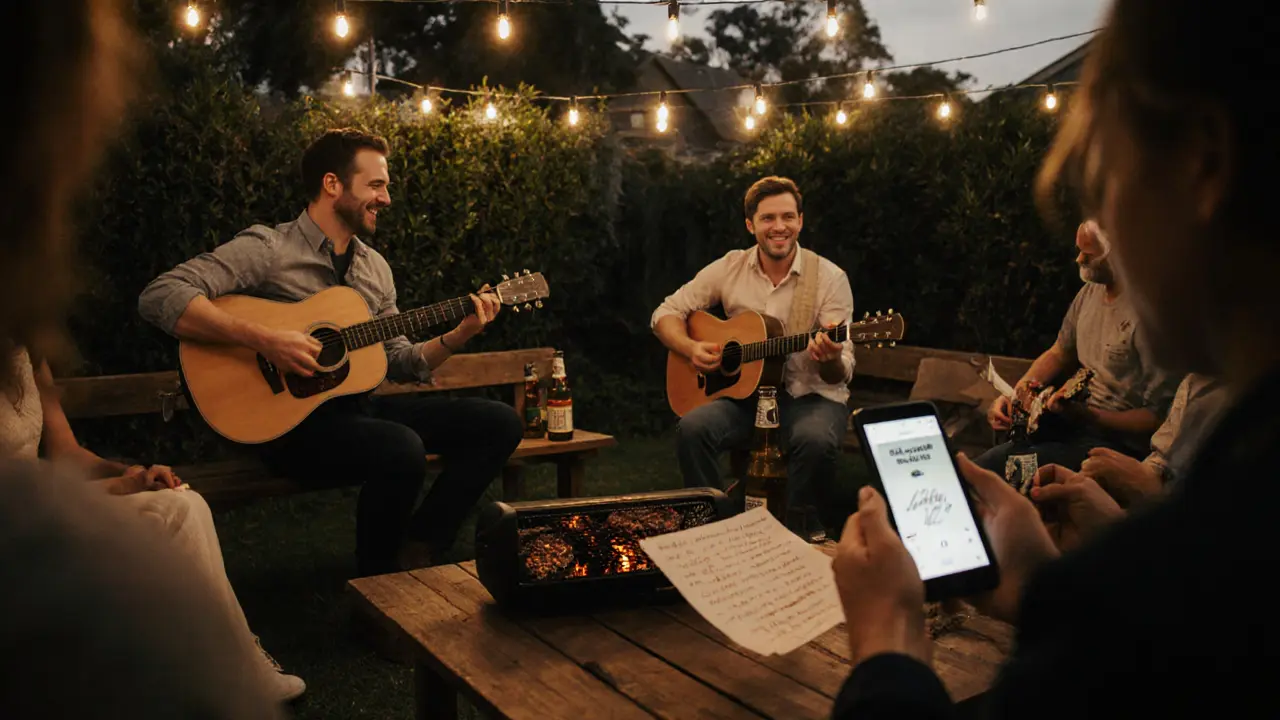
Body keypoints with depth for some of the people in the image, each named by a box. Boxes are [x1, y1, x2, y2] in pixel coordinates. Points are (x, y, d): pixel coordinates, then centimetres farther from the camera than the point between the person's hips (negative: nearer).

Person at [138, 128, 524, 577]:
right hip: (291, 419, -7)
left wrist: (460, 335, 0)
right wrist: (264, 340, -28)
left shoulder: (375, 267, 15)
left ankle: (417, 551, -4)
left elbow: (400, 363, 17)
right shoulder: (267, 249, -8)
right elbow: (160, 297, -20)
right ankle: (377, 581, -9)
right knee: (402, 449, -35)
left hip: (359, 407, 8)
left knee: (499, 422, -4)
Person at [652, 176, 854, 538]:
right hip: (744, 393, 2)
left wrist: (830, 359, -35)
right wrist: (692, 349, -13)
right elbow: (666, 313, 7)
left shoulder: (829, 277, -7)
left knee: (815, 439, -35)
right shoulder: (730, 267, 1)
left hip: (811, 397, -2)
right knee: (693, 426, -27)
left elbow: (841, 374, -11)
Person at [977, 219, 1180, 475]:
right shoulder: (1090, 291, 5)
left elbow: (1157, 418, -18)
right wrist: (1014, 394, 1)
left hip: (1116, 434, -8)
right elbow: (1058, 354, 18)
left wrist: (1085, 415, -29)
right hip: (1076, 414, 8)